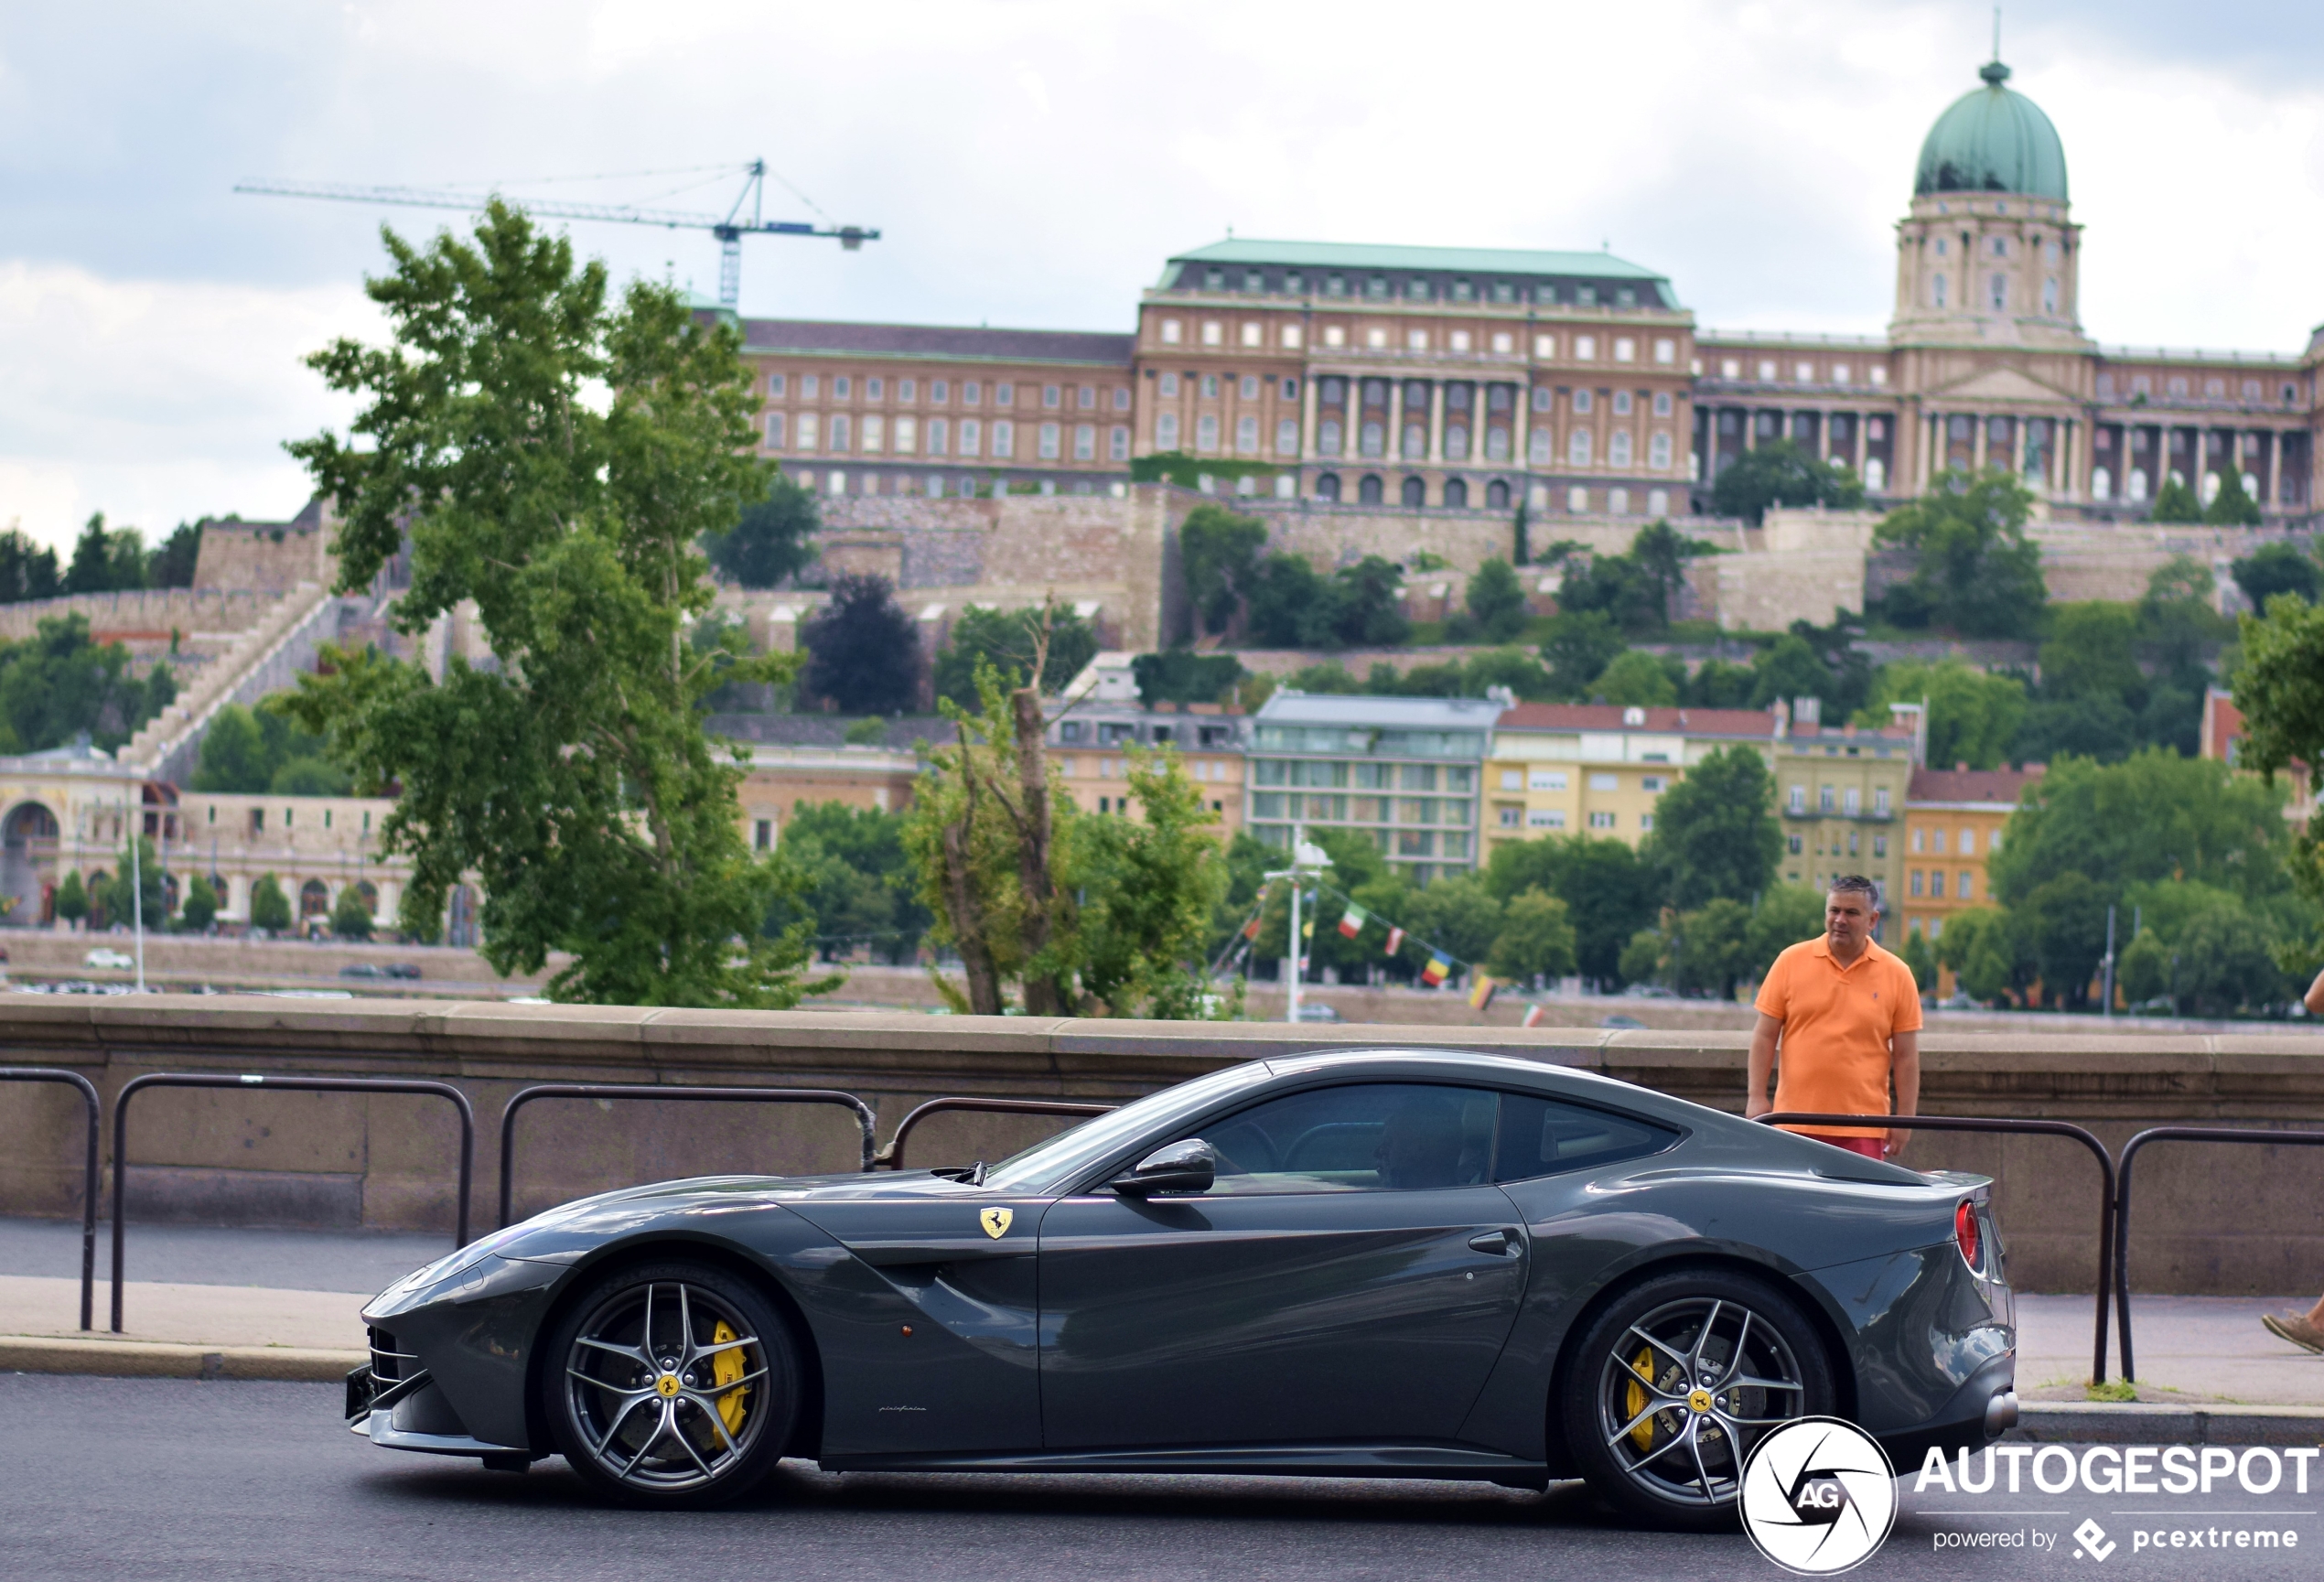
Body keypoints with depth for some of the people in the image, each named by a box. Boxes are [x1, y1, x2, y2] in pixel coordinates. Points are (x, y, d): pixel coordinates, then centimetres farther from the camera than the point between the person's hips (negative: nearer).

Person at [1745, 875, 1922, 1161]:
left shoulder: (1896, 974, 3)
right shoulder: (1791, 961, 4)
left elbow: (1906, 1055, 5)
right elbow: (1765, 1036, 6)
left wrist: (1904, 1118, 1)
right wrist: (1756, 1097, -1)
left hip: (1862, 1128, -1)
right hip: (1795, 1122, 1)